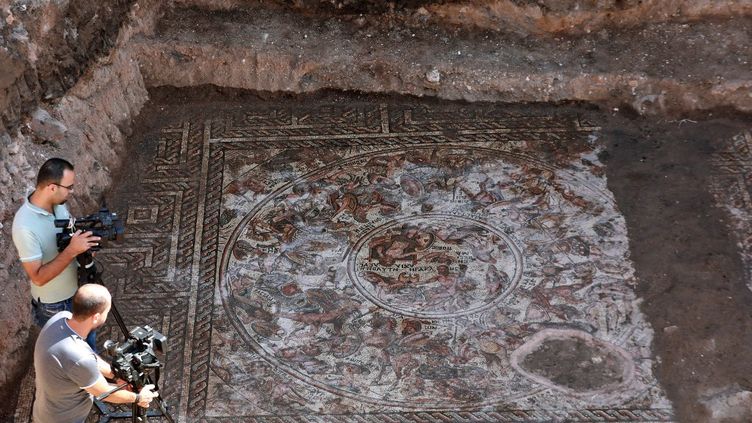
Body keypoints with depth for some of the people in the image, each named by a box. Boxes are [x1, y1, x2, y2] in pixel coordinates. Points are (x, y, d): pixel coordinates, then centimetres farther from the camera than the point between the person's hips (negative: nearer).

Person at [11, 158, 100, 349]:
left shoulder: (58, 203, -11)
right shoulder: (25, 226, -34)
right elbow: (38, 277, -32)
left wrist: (85, 238, -10)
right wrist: (71, 250, -39)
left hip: (78, 290, 7)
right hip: (53, 305, -7)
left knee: (88, 336, 29)